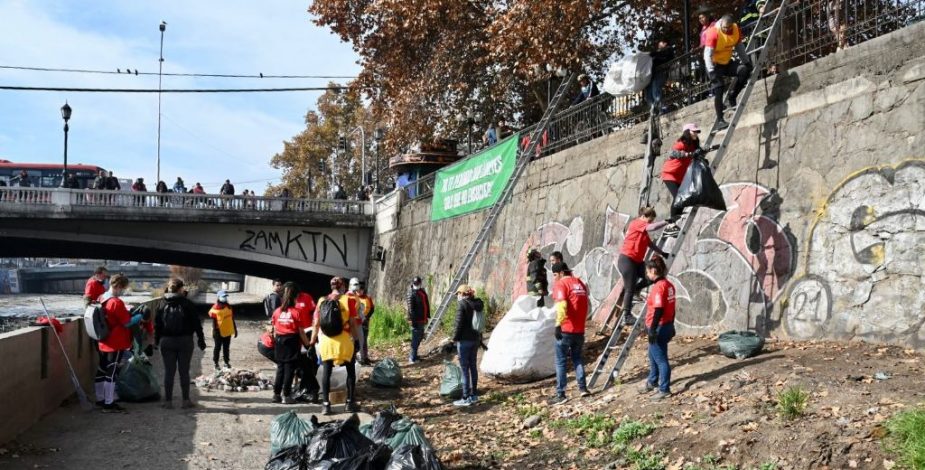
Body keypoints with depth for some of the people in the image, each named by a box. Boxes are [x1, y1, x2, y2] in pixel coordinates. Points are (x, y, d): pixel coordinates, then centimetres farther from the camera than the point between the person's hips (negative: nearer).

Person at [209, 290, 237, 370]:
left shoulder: (229, 307, 7)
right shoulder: (215, 309, -12)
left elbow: (232, 319, 14)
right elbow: (214, 322, -11)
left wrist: (235, 329, 15)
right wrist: (215, 332, -13)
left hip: (228, 332, 5)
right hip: (219, 333, -5)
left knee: (226, 348, 14)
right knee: (217, 348, 4)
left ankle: (227, 362, 24)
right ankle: (216, 363, 13)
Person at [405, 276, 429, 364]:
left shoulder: (423, 292, 12)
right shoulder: (411, 294, -13)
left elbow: (427, 305, 20)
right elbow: (410, 308, -18)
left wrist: (427, 316, 18)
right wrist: (412, 320, -22)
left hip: (422, 320, 9)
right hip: (416, 320, -9)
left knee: (420, 336, 18)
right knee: (416, 338, -6)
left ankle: (413, 356, 31)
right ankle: (412, 358, 1)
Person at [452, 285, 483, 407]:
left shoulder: (462, 304, -13)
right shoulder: (476, 304, 8)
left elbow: (459, 323, -16)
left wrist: (455, 338, -6)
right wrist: (479, 336, 15)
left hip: (464, 340, -7)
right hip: (475, 339, 7)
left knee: (465, 369, -2)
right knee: (473, 367, 15)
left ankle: (466, 398, 1)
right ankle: (474, 395, 22)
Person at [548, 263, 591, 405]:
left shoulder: (561, 284, -10)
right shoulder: (580, 283, 13)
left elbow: (561, 307, -23)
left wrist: (558, 324, -19)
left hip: (565, 329, -7)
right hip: (580, 329, 7)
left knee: (560, 361, 1)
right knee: (577, 358, 21)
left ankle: (560, 394, 0)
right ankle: (583, 388, 16)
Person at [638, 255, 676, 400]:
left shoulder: (658, 286, -20)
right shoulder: (668, 285, 9)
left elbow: (658, 310, -25)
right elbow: (670, 307, 16)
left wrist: (652, 329, -24)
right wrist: (670, 325, 23)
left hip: (659, 328, -10)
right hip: (667, 326, 10)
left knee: (661, 359, 1)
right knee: (653, 355, 24)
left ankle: (665, 389, 9)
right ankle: (652, 382, 40)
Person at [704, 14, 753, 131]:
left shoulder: (736, 29, -7)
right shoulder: (713, 33, -25)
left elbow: (739, 47, 6)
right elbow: (708, 54, -27)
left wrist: (746, 61, 0)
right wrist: (711, 71, -35)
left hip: (727, 62, 5)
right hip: (715, 64, -5)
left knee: (745, 69, -19)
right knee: (718, 90, -16)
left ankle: (730, 99, -9)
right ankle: (719, 120, -13)